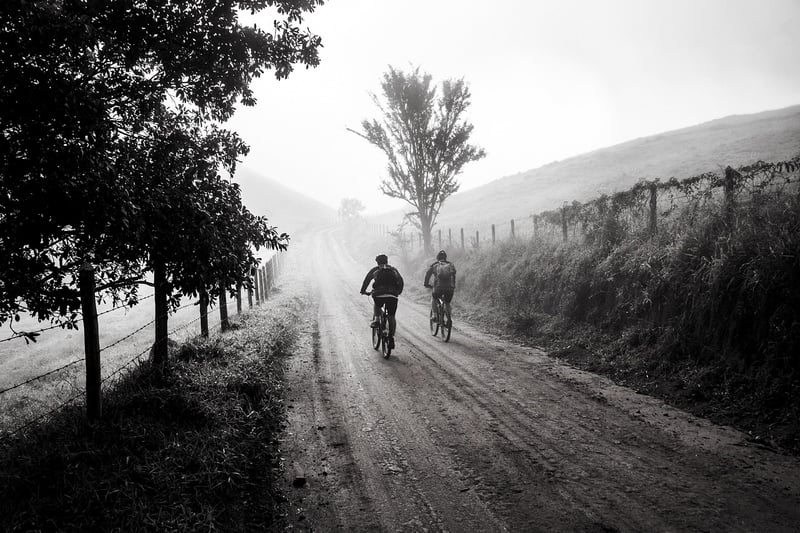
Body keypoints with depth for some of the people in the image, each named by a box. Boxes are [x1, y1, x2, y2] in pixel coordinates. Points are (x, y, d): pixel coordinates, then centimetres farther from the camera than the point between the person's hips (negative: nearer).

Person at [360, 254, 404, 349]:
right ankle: (391, 338, 0)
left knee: (376, 305, 33)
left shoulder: (375, 270, 18)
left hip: (378, 294, -1)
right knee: (391, 317, 10)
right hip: (393, 296, 1)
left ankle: (376, 320, 11)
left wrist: (363, 290, 23)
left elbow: (367, 279, 14)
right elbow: (400, 280, 24)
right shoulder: (393, 269, 24)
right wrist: (399, 291, 36)